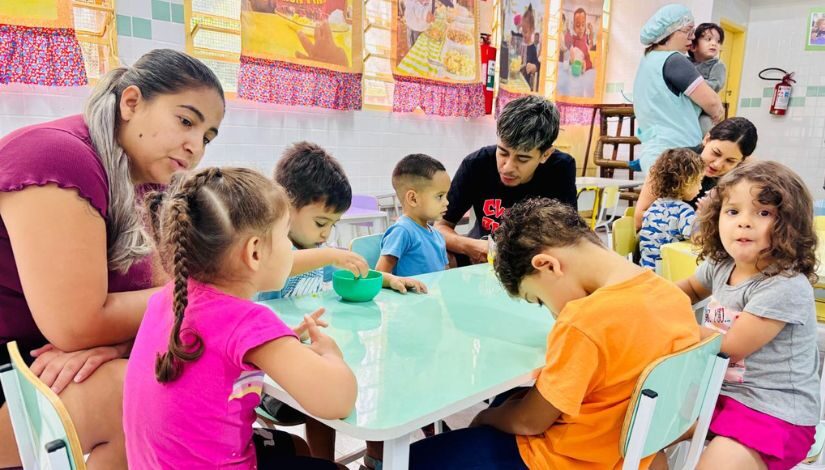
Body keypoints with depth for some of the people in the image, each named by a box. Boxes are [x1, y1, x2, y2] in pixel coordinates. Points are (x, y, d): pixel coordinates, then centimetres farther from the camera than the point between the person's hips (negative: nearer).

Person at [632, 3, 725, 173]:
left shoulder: (648, 60, 18)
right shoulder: (673, 60, -10)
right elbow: (711, 102, -10)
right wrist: (717, 114, 12)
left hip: (656, 151, 10)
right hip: (672, 155, -9)